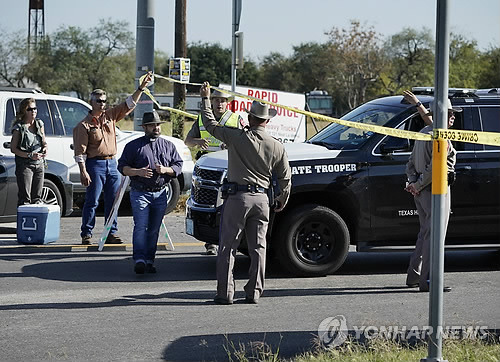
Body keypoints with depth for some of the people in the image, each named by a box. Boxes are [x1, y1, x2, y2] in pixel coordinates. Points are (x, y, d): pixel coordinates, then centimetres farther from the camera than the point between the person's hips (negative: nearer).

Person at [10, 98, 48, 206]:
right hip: (24, 165, -6)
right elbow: (13, 148, -9)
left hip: (39, 164, 6)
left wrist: (45, 147, -3)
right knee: (25, 198, -8)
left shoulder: (39, 124, 10)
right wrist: (30, 155, -19)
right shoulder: (19, 127, -8)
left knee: (37, 197, 10)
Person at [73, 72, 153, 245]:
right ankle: (86, 234, 0)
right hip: (95, 164, -6)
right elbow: (80, 151, -8)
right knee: (92, 202, -5)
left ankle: (112, 233, 12)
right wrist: (83, 171, -15)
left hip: (111, 163, 6)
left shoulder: (110, 116, 11)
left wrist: (141, 88, 1)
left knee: (112, 201, 6)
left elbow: (129, 104, 11)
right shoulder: (85, 125, -4)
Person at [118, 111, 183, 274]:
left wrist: (166, 170, -9)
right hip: (140, 193, -3)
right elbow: (122, 167, 2)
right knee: (141, 227, -14)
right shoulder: (134, 146, 5)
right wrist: (137, 172, -15)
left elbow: (178, 166, 11)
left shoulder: (168, 146, 14)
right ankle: (139, 260, -18)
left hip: (160, 194, 3)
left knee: (154, 229, 4)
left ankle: (149, 260, 9)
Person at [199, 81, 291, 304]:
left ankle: (225, 293, -1)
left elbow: (210, 123, 7)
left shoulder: (236, 137, -6)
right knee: (258, 248, 9)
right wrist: (282, 201, 27)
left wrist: (205, 98, 20)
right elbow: (285, 178, 11)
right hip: (262, 199, 3)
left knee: (227, 247, 2)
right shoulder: (276, 147, 3)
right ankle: (254, 293, 8)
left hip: (238, 197, -3)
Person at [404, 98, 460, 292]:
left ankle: (414, 276, 22)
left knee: (425, 234, 18)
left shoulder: (423, 133, 15)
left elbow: (411, 163, 14)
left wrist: (414, 182, 0)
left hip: (422, 192, 10)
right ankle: (427, 281, -10)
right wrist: (418, 186, -16)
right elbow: (435, 168, -24)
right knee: (434, 235, -8)